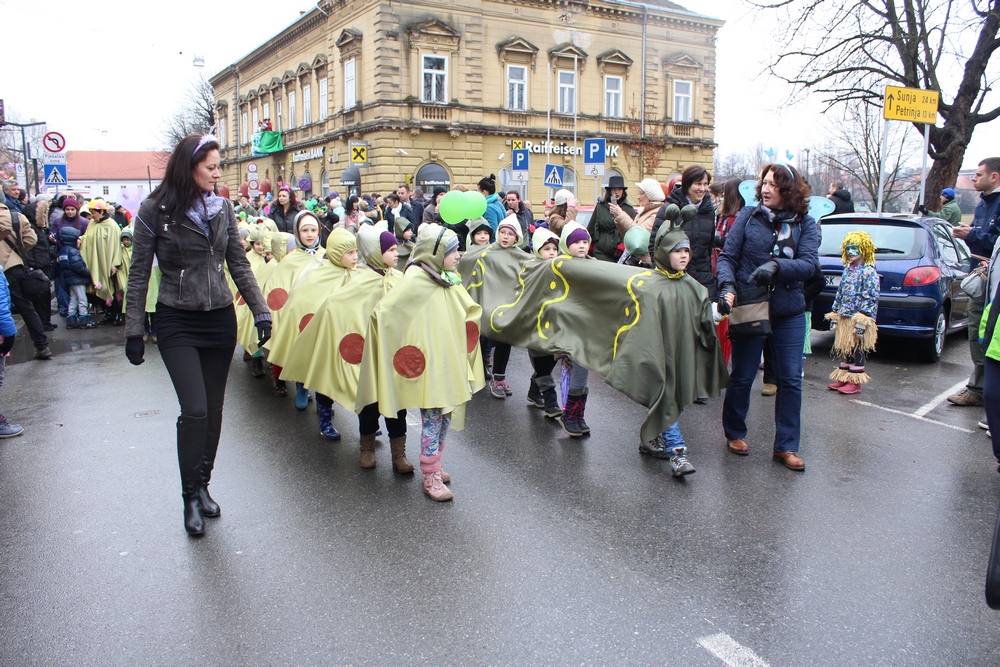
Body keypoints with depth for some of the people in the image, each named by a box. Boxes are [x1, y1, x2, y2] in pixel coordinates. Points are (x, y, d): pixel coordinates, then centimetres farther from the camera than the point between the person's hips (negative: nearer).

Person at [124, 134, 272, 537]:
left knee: (213, 409, 10)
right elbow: (139, 275, -3)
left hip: (220, 321, 4)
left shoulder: (222, 208, 5)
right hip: (177, 324, -4)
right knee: (195, 409, -11)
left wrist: (261, 311, 1)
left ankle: (203, 485, 27)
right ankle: (191, 497, 9)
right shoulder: (155, 211, -6)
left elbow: (239, 265, 8)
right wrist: (134, 330, -4)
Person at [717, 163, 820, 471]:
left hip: (789, 312, 1)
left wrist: (777, 266, -27)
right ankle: (735, 433, 29)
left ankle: (786, 446, 15)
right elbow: (727, 256, -3)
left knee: (790, 379, 2)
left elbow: (810, 263, -10)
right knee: (742, 377, 7)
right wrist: (727, 286, -21)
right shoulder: (747, 216, 0)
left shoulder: (804, 223, 2)